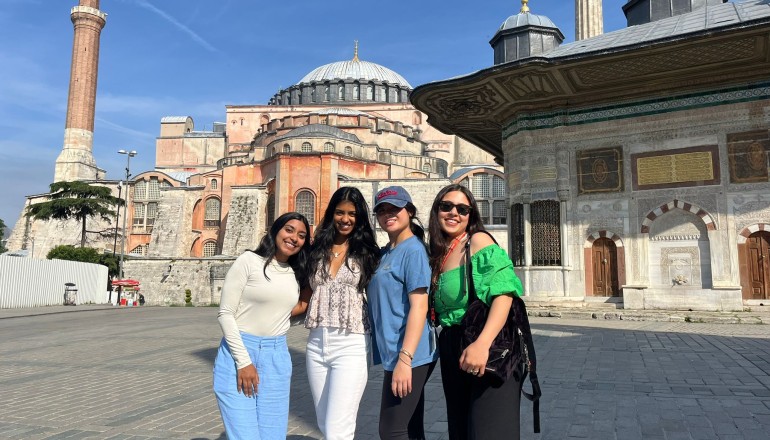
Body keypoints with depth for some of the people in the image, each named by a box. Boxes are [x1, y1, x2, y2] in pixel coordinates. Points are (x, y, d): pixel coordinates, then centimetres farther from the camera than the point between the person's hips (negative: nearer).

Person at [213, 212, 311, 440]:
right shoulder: (249, 260, -5)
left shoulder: (296, 275, 11)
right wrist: (243, 361, -13)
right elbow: (225, 313, -9)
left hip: (277, 358, 5)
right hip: (238, 352, -5)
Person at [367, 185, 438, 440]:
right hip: (395, 354, 9)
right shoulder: (385, 253, 13)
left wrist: (405, 359, -24)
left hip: (408, 356, -9)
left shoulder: (413, 250, -13)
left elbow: (419, 307, -20)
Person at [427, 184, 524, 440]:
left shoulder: (478, 241, -8)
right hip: (452, 351, 7)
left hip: (488, 348, -7)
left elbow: (504, 292, -21)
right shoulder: (438, 255, 13)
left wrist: (482, 343, -31)